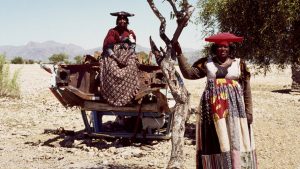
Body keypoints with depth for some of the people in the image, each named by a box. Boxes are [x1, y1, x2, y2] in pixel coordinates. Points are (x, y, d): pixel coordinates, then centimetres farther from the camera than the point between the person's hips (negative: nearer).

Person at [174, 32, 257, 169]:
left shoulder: (239, 64, 6)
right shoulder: (207, 63, 8)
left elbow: (246, 90, 5)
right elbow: (189, 73, 1)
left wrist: (248, 112, 0)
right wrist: (179, 54, -6)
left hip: (234, 109, -1)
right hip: (213, 108, 1)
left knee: (236, 140, -2)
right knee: (215, 141, 2)